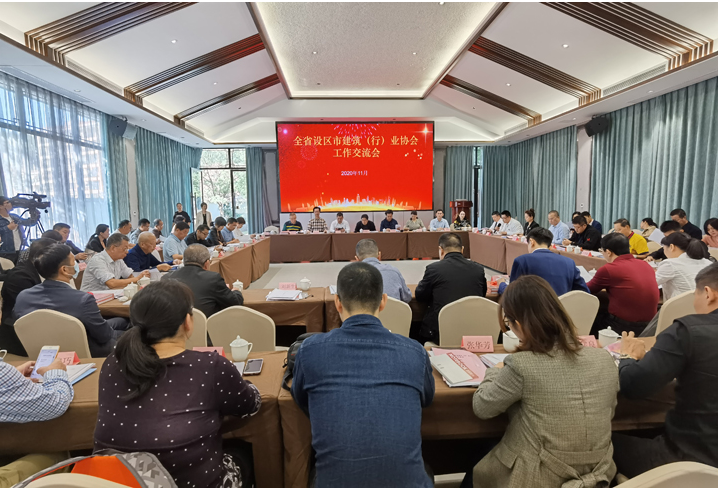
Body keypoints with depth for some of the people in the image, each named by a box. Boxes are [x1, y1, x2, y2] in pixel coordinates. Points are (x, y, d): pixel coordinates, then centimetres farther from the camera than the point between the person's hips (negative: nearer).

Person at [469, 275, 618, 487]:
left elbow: (481, 407, -8)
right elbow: (606, 414, 11)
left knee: (478, 470, 26)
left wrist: (496, 371, 8)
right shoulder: (604, 359, -9)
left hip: (538, 481, -5)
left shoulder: (521, 365, -26)